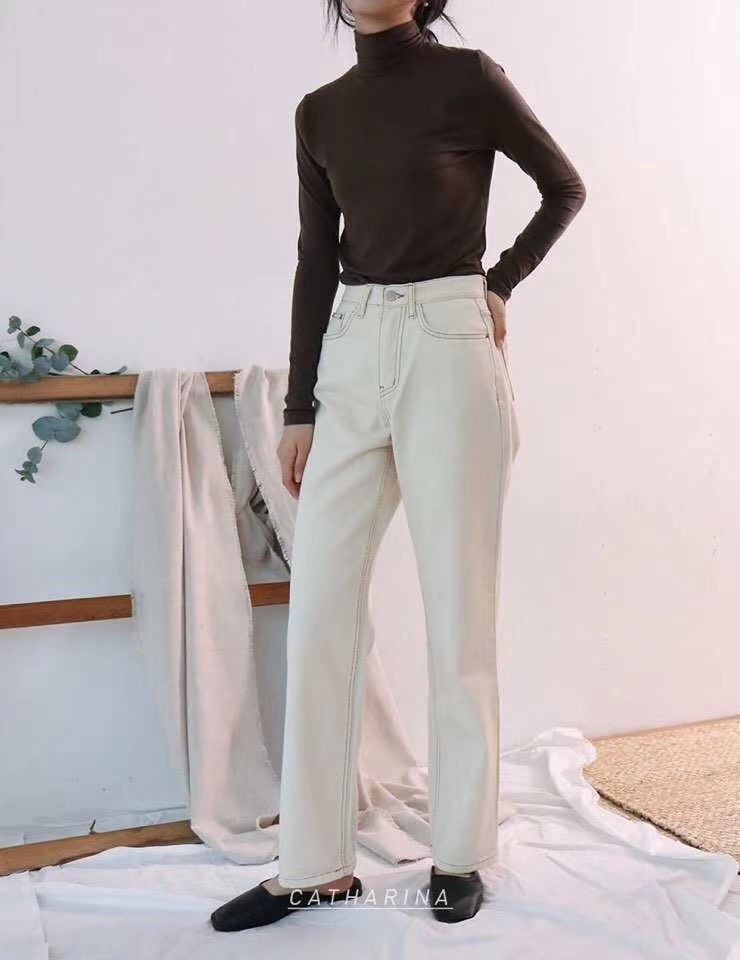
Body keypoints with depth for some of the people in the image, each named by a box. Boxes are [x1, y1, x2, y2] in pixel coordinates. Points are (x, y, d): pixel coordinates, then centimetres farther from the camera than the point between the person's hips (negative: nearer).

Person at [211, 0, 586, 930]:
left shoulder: (471, 78, 0)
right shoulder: (320, 110, 12)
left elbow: (566, 188, 11)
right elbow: (314, 263, 11)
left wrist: (500, 284, 4)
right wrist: (298, 407, 7)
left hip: (448, 351, -4)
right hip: (350, 355, 5)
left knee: (458, 607, 1)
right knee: (318, 608, 1)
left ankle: (460, 852, 16)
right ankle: (315, 863, 11)